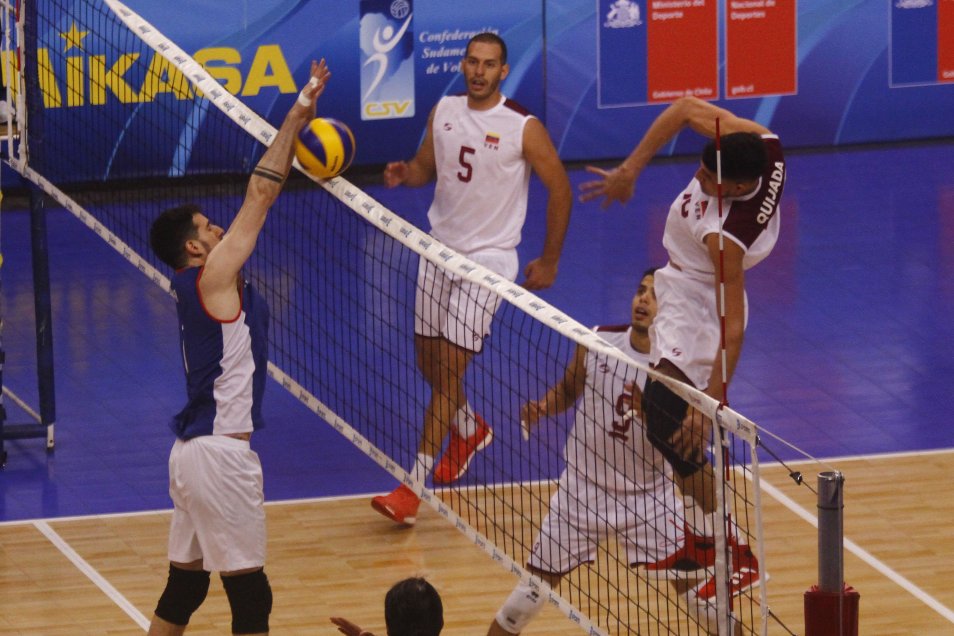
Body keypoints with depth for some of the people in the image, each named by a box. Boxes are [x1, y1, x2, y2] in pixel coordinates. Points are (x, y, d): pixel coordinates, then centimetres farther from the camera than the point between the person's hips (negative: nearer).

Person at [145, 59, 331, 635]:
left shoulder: (198, 286, 11)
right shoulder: (213, 277, -11)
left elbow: (260, 200, 14)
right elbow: (260, 197, -12)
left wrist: (297, 131, 12)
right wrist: (295, 119, -8)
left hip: (194, 451, 10)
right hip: (220, 453, -10)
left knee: (184, 586, 14)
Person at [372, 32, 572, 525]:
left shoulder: (523, 128, -13)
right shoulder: (443, 112, 3)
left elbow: (559, 189, -4)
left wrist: (549, 261, -1)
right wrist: (404, 173, -10)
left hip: (487, 257, -6)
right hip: (439, 248, 6)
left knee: (449, 371, -10)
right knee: (428, 362, 14)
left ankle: (413, 488, -11)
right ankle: (469, 430, 46)